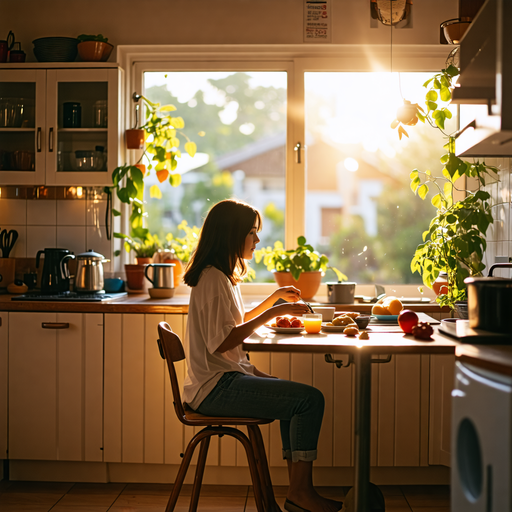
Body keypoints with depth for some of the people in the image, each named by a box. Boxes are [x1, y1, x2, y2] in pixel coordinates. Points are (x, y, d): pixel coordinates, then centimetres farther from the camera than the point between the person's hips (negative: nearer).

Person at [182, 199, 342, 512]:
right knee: (311, 399, -15)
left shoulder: (225, 275, 17)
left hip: (228, 376, 11)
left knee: (297, 399, 15)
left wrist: (276, 298, 21)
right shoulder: (214, 278, -16)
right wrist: (274, 313, -19)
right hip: (215, 387, -11)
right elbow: (221, 342, -23)